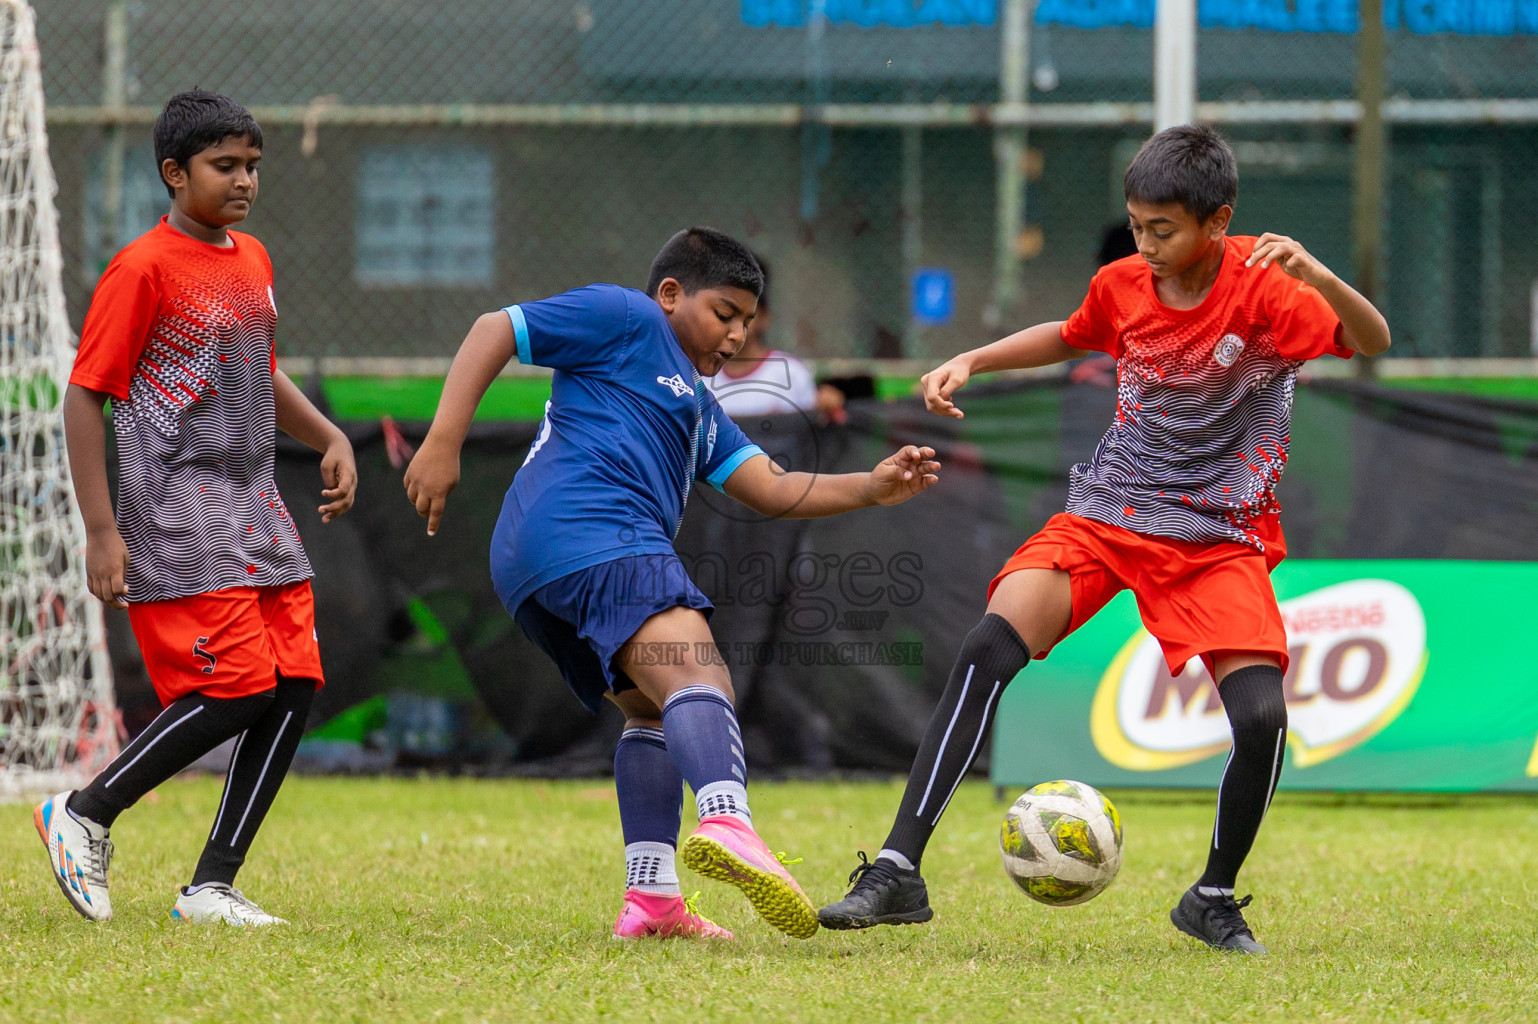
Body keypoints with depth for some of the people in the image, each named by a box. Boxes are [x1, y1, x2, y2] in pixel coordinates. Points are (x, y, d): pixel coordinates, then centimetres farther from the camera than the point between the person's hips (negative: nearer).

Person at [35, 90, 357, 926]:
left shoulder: (252, 262, 15)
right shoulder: (143, 269, -10)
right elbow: (85, 396, -10)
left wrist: (330, 439, 14)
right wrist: (102, 532, -15)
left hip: (256, 510, 8)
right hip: (180, 523, -8)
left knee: (294, 687, -1)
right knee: (236, 687, -15)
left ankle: (211, 887, 4)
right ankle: (84, 814, 2)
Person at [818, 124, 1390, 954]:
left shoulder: (1261, 288, -13)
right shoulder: (1122, 286, 0)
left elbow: (1372, 345, -27)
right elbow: (1071, 336, 24)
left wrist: (1319, 278, -44)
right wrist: (970, 361, 13)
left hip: (1221, 535, -2)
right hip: (1106, 512, 2)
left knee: (1262, 718, -20)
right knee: (990, 644, -23)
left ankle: (1213, 900, 10)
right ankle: (897, 873, -23)